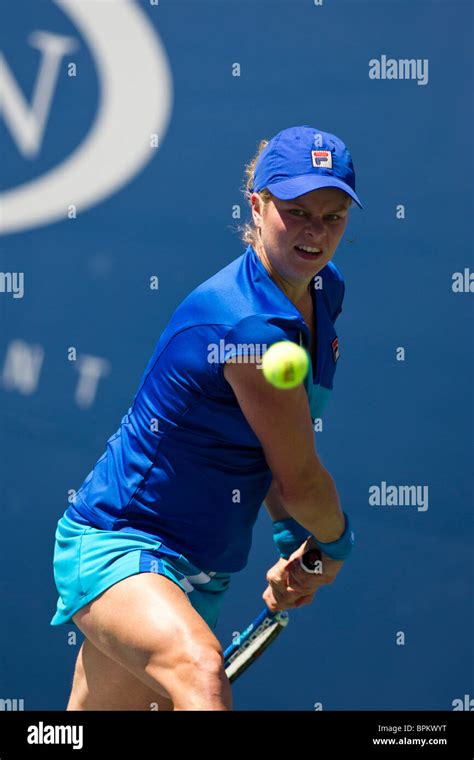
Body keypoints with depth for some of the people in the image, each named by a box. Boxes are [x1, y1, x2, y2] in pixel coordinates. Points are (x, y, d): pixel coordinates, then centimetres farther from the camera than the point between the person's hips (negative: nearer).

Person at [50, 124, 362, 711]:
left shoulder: (322, 293, 5)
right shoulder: (248, 323, -25)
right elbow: (300, 480, -15)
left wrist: (295, 546, 8)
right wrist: (335, 543, 4)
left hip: (197, 571, 9)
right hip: (116, 545, -9)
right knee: (199, 667, -38)